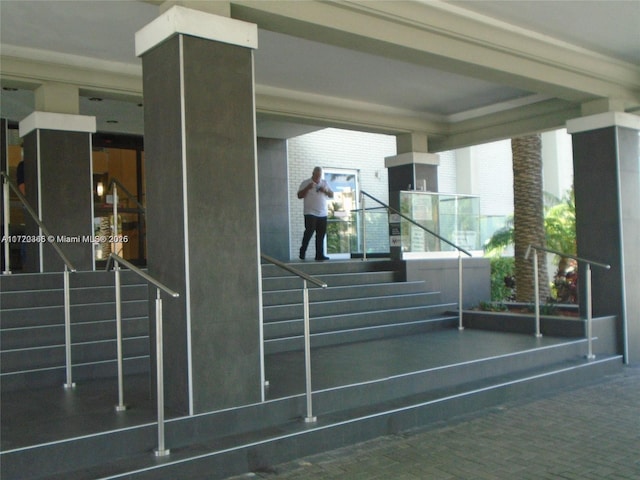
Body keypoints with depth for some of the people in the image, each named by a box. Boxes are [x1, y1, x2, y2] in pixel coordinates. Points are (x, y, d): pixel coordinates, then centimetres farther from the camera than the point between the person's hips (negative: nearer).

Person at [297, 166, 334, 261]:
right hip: (310, 213, -4)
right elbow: (299, 196, -4)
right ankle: (302, 252, 1)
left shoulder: (325, 183, 14)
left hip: (323, 214, 4)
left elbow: (331, 195, 13)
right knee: (309, 232, -12)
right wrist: (307, 188, -17)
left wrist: (326, 191, -7)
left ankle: (319, 255, 5)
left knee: (321, 235, 2)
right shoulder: (306, 183, 1)